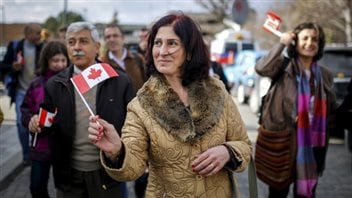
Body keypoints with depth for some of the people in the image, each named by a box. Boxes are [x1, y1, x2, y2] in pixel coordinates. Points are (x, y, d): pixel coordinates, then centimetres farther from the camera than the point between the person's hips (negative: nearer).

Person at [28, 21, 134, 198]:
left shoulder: (120, 82, -3)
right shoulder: (54, 85, 2)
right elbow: (46, 124, 7)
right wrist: (37, 123, -14)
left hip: (108, 174, -1)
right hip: (69, 175, 2)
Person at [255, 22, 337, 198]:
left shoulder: (325, 75, 8)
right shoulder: (284, 67, -4)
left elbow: (329, 112, 15)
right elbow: (261, 68, -26)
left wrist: (323, 145, 12)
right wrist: (281, 44, -19)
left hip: (312, 144, 4)